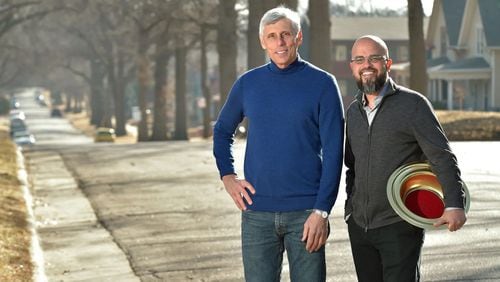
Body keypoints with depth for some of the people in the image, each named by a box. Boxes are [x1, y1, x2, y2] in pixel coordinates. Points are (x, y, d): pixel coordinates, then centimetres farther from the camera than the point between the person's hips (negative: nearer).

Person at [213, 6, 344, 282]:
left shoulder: (322, 83, -2)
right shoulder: (247, 83, 7)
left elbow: (333, 153, -5)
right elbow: (222, 131, 22)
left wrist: (321, 210, -12)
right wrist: (227, 177, 6)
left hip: (306, 213, -2)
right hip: (257, 213, 2)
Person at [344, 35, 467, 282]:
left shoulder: (413, 104, -5)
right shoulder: (353, 112, 13)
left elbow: (442, 157, -12)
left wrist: (454, 205, -24)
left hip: (399, 226, -6)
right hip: (359, 225, 6)